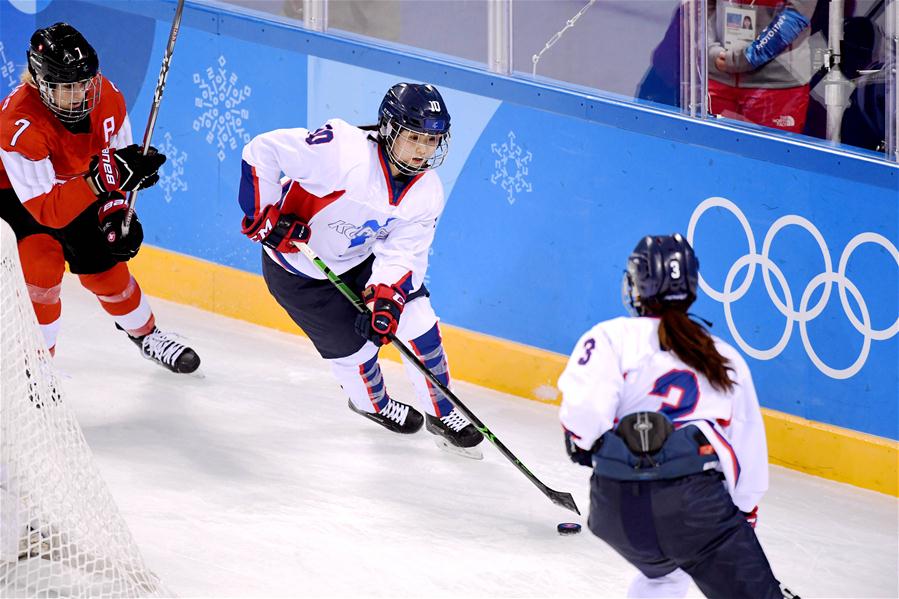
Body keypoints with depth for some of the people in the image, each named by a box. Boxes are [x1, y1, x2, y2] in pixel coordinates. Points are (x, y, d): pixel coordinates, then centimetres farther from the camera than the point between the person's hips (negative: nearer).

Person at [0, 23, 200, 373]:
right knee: (41, 262, -25)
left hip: (73, 187, 5)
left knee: (104, 266, 7)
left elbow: (115, 160, -5)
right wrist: (104, 178, -55)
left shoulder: (107, 98, -24)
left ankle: (145, 335, 35)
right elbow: (47, 210, -44)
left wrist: (115, 214, -18)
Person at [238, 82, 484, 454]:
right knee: (352, 346, -1)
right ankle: (372, 403, 34)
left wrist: (386, 296, -36)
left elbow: (404, 252, -18)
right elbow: (262, 150, -31)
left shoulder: (427, 193, -15)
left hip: (360, 258, 5)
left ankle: (441, 412, 18)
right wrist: (263, 215, -32)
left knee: (415, 318, -3)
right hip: (299, 268, -5)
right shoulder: (345, 151, -35)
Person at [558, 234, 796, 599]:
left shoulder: (613, 337, 8)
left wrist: (580, 442, 14)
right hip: (696, 501, -2)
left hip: (615, 507, 2)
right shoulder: (727, 359, 19)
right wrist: (745, 515, 31)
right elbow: (748, 447, 20)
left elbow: (584, 406, -8)